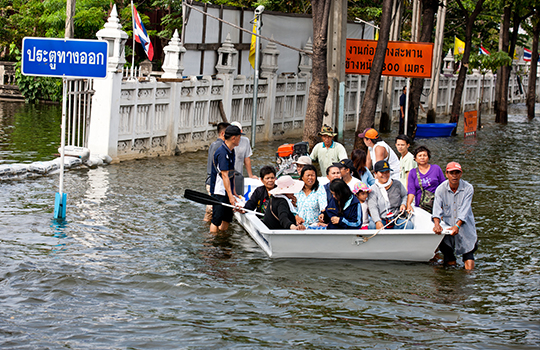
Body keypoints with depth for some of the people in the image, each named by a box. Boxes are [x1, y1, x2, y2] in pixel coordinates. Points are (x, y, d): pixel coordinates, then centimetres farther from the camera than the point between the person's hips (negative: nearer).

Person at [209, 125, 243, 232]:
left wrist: (233, 192, 20)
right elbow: (224, 176, -22)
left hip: (228, 191, 10)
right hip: (219, 192, -10)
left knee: (227, 219, 13)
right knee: (216, 220, -4)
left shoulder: (231, 151, 11)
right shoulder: (222, 153, -20)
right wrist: (230, 196, -23)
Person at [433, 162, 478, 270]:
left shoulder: (468, 188, -8)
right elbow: (437, 209, -15)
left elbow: (464, 210, -17)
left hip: (464, 225, -1)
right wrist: (437, 224, -33)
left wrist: (457, 226, -31)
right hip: (448, 224, 1)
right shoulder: (441, 189, -5)